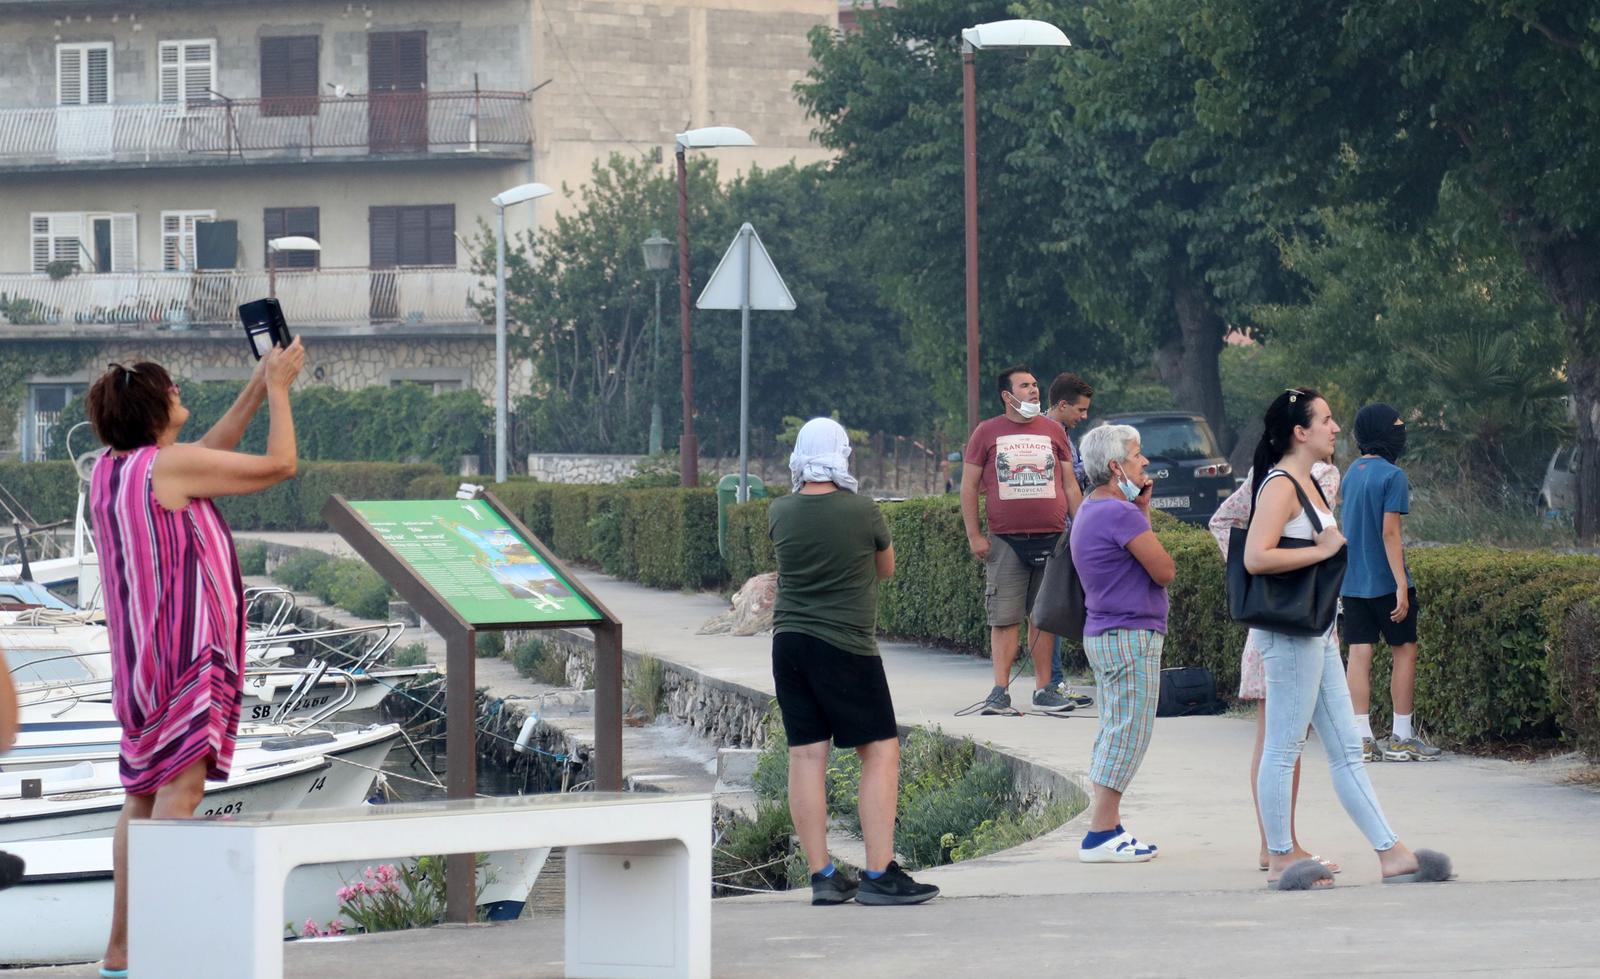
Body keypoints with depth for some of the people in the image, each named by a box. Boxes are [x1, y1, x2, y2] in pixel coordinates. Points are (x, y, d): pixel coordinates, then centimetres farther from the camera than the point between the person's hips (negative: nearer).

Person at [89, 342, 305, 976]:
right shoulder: (167, 464, -14)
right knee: (180, 788, -13)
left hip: (140, 655, 9)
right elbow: (278, 464, -7)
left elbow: (207, 460, 25)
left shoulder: (110, 469, 11)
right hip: (185, 647, -9)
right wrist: (278, 388, 6)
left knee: (145, 796, 12)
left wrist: (257, 392, 24)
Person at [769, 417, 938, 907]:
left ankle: (822, 877, 6)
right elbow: (886, 568, 8)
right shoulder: (862, 512, -11)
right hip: (846, 646, -5)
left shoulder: (781, 513, 0)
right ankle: (879, 875, -5)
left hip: (789, 642, 5)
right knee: (881, 751, 1)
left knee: (806, 756, 5)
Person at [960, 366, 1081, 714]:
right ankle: (1000, 692, -2)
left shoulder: (1053, 431, 12)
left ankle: (1043, 690, 11)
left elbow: (1070, 485, 16)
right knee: (1004, 618, -4)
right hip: (1005, 542, -2)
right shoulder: (987, 432, 4)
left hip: (1051, 539, 2)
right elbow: (969, 486, 5)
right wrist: (974, 535, -1)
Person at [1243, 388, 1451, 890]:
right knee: (1283, 748, -2)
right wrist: (1322, 549, -19)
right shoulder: (1279, 486, -14)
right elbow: (1256, 557, -26)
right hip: (1289, 632, -10)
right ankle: (1279, 861, 3)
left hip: (1316, 634, 10)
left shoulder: (1307, 482, 16)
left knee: (1346, 750, 9)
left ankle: (1392, 854, 9)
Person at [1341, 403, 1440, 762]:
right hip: (1385, 581, -6)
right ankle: (1401, 737, 5)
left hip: (1352, 581, 6)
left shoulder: (1351, 474, 10)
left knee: (1359, 655, 4)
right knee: (1405, 651, 5)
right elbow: (1390, 533, -17)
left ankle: (1361, 737, 1)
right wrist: (1402, 586, -18)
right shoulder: (1392, 476, -12)